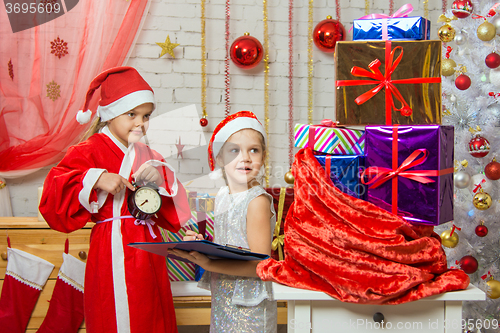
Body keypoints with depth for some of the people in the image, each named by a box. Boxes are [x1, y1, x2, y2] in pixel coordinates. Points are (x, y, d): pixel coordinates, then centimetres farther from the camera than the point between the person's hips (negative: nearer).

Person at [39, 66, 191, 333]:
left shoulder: (145, 155, 14)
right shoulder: (89, 151, -5)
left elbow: (169, 212, 12)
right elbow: (53, 196, -15)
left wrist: (160, 179, -6)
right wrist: (95, 179, -24)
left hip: (148, 250, 6)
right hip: (113, 250, -6)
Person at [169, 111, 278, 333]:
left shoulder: (257, 201, -17)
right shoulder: (221, 197, 5)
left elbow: (260, 264, -21)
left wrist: (209, 264, -28)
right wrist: (200, 245, -4)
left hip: (249, 307, -7)